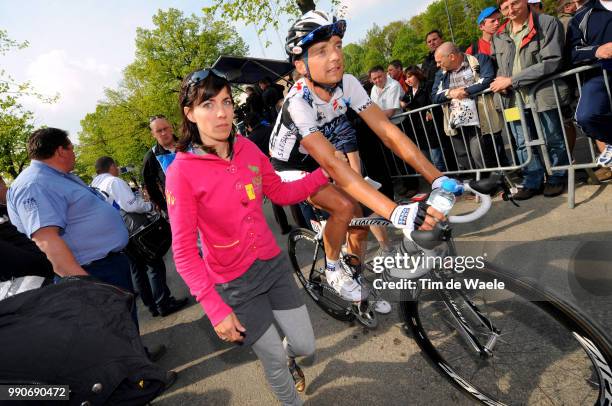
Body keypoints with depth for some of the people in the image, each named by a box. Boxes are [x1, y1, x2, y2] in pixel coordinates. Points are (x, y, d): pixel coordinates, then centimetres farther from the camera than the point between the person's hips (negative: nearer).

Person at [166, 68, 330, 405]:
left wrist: (324, 173, -6)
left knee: (305, 346, 13)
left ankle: (288, 357, 50)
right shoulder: (182, 171, -18)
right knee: (275, 361, 10)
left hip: (272, 263, 4)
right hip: (234, 283, -4)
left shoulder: (247, 148, -4)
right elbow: (184, 251, -17)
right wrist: (216, 309, -23)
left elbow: (281, 193, 7)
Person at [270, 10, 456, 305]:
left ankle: (357, 278, 27)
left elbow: (388, 131, -21)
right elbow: (332, 164, -44)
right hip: (289, 170, -5)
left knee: (360, 221, 1)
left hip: (316, 166, 6)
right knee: (345, 206, -26)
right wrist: (394, 211, -53)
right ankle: (333, 270, 1)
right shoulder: (298, 102, -35)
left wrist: (436, 178, -31)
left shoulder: (347, 84, -18)